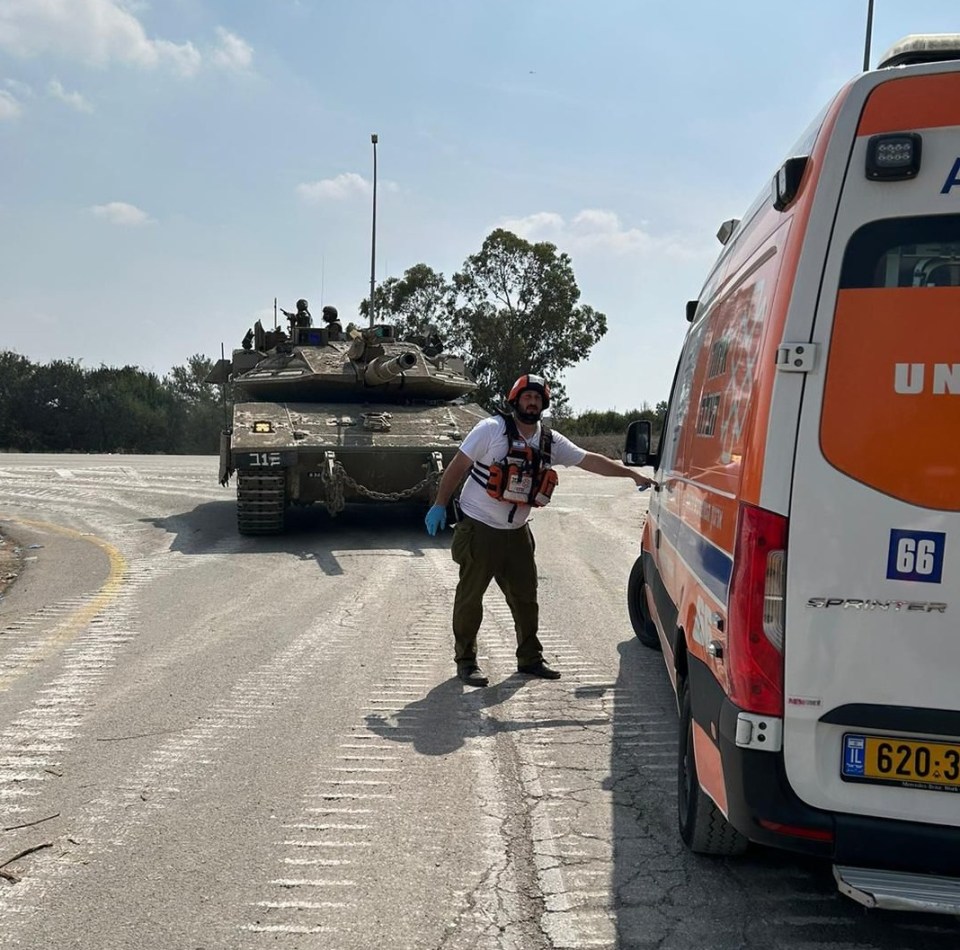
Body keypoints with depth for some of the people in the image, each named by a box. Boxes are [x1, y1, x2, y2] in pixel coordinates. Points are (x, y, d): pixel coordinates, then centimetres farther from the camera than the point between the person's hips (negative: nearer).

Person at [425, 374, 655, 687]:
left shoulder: (551, 441, 3)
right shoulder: (491, 428, -13)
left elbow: (590, 460, 8)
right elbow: (458, 466, -10)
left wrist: (633, 474, 5)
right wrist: (440, 505, -12)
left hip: (516, 531, 6)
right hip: (479, 528, -5)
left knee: (525, 596, 10)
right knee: (470, 596, 2)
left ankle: (530, 658, 24)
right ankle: (465, 661, 14)